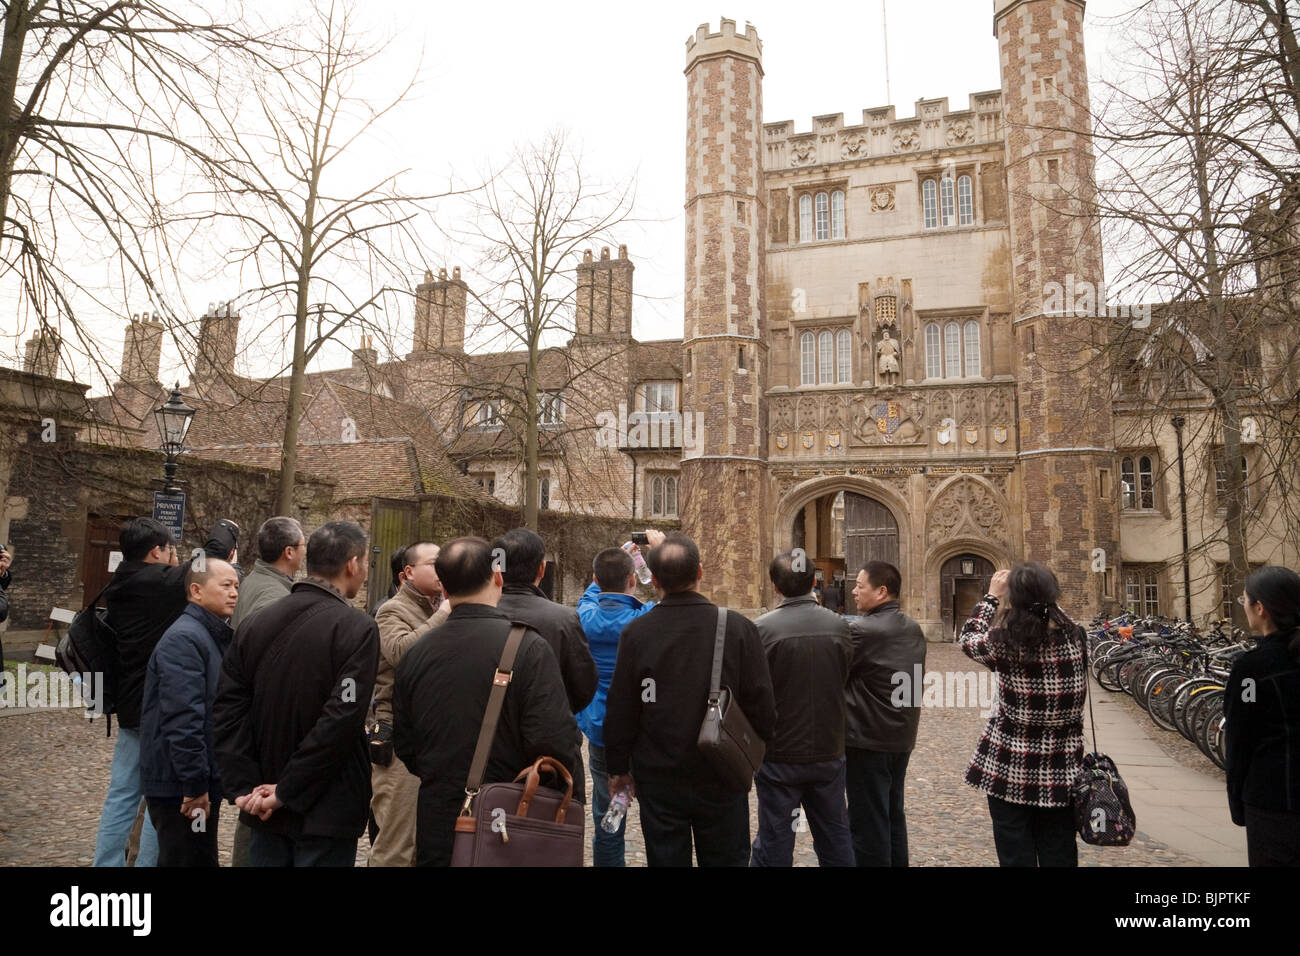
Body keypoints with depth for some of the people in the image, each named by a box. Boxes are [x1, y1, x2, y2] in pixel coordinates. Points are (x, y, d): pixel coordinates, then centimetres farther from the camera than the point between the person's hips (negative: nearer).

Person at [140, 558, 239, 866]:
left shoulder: (217, 635, 12)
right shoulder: (184, 639, -19)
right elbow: (182, 720, -25)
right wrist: (195, 786, -23)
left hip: (202, 782, 9)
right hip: (180, 785, -9)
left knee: (202, 858, 19)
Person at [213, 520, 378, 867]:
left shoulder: (255, 623, 1)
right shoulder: (357, 628, -16)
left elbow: (228, 711, -1)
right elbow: (342, 721, -23)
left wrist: (242, 787, -2)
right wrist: (286, 792, -14)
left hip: (264, 809, 5)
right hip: (326, 812, -5)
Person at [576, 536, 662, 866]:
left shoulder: (586, 617, -7)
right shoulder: (646, 620, -18)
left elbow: (591, 593, 17)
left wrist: (612, 562, 23)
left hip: (601, 733, 3)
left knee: (607, 816, 14)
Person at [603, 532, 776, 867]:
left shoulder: (635, 633, -11)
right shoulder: (739, 628, -13)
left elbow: (620, 709, -7)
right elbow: (761, 704, -10)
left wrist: (619, 768, 7)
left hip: (658, 777, 0)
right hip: (722, 779, 0)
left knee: (666, 859, 15)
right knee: (726, 859, 16)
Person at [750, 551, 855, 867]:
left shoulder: (762, 629, -18)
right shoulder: (839, 626, -7)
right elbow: (844, 679, 4)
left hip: (780, 755, -3)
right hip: (829, 750, 3)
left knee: (775, 844, 11)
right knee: (835, 840, 19)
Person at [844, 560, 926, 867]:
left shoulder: (861, 630, -21)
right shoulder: (914, 629, 5)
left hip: (867, 740, -8)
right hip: (902, 737, 8)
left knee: (868, 822, 3)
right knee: (893, 816, 19)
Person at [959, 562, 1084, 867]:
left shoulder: (1004, 641, -16)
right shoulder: (1074, 636, -8)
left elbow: (968, 639, 4)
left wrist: (991, 597, 11)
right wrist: (1040, 593, 15)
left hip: (1010, 771, -3)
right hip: (1061, 773, 3)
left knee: (1016, 856, 10)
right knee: (1059, 857, 15)